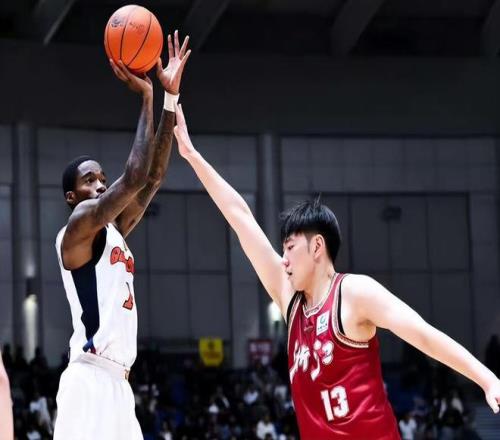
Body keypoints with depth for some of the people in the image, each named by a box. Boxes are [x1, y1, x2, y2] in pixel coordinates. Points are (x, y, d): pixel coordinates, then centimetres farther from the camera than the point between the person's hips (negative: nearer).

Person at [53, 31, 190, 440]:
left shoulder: (113, 232, 20)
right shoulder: (77, 229, -4)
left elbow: (152, 177, 16)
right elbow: (133, 178, -16)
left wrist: (171, 99, 11)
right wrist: (146, 99, -10)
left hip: (118, 381, 10)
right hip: (91, 380, -10)